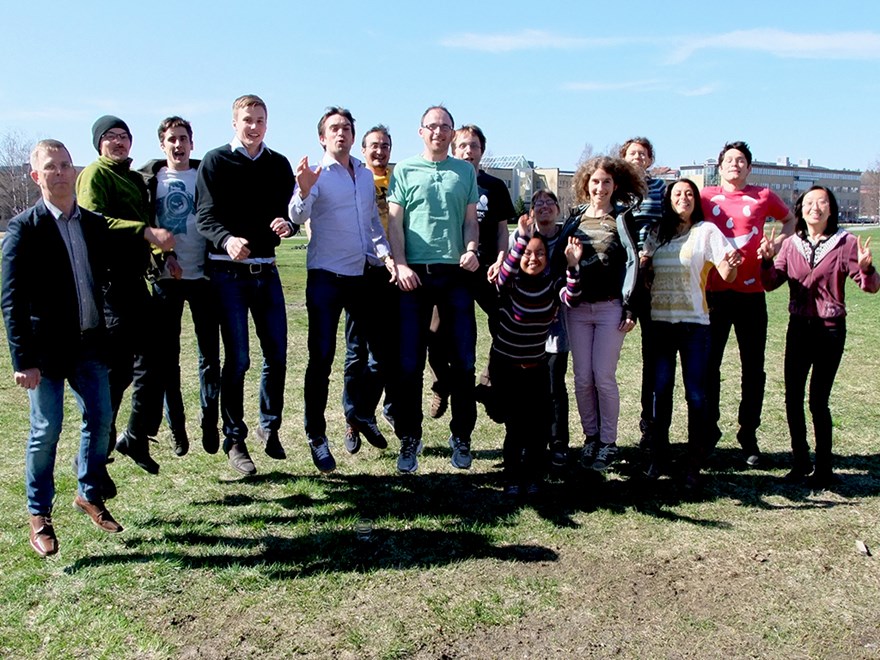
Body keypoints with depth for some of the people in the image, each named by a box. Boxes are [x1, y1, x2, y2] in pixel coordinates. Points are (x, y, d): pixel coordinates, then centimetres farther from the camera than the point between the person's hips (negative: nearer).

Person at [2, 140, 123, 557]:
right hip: (47, 347, -4)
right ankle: (39, 517, 18)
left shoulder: (95, 224, 6)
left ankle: (90, 495, 29)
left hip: (89, 343, 5)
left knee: (100, 420, 8)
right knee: (46, 429, 0)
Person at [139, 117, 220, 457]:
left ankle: (210, 423, 12)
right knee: (167, 355, 4)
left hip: (202, 275, 0)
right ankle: (176, 426, 14)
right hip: (165, 277, 1)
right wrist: (161, 253, -9)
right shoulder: (149, 179, 7)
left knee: (210, 352, 2)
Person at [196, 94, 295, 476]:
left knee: (277, 355, 6)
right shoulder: (216, 162, 0)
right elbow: (205, 218, -8)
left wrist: (286, 224, -14)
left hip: (266, 270, 4)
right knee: (237, 358, -1)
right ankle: (234, 439, 13)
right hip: (228, 272, -4)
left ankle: (270, 427, 26)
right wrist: (227, 240, -28)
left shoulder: (279, 164, 11)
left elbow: (289, 211, 10)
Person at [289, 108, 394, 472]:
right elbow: (297, 216, -20)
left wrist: (384, 253, 4)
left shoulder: (366, 175, 14)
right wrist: (304, 191, -41)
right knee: (321, 358, -4)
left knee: (384, 350, 9)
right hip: (326, 277, -5)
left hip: (364, 274, 6)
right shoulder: (317, 174, -3)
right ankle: (316, 437, 7)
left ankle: (362, 414, 30)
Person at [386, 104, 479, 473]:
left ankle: (461, 436, 18)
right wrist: (400, 264, -10)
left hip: (455, 275, 1)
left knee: (463, 360, 4)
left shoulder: (465, 171, 13)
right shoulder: (405, 170, 8)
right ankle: (409, 439, 13)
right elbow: (394, 221, 3)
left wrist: (470, 249, -7)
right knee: (409, 362, 1)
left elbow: (470, 220, 13)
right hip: (414, 274, -1)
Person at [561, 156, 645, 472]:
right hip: (577, 307, 3)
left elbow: (632, 262, -4)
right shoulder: (575, 217, 11)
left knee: (604, 377, -3)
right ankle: (590, 437, 18)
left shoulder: (621, 217, 2)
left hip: (610, 307, -3)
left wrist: (630, 307, -10)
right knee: (582, 378, 4)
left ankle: (608, 441, 11)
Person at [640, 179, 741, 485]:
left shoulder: (706, 231, 0)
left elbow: (727, 275, -9)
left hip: (694, 322, -3)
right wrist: (643, 265, 0)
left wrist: (731, 264, -31)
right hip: (660, 321, 3)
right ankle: (658, 456, 15)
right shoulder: (656, 233, 11)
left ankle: (694, 462, 9)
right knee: (660, 390, 5)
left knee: (695, 394, -1)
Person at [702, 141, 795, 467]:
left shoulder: (763, 197, 7)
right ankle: (708, 430, 17)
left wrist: (776, 244, 3)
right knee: (708, 365, 3)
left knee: (753, 368, 5)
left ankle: (749, 437, 16)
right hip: (714, 292, 0)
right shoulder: (706, 196, 6)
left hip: (751, 292, 0)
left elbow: (790, 220, 23)